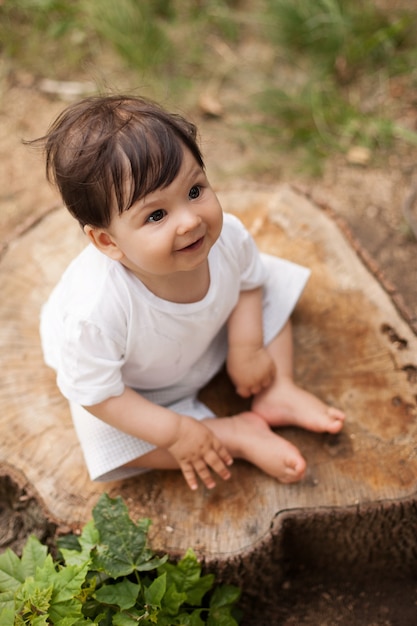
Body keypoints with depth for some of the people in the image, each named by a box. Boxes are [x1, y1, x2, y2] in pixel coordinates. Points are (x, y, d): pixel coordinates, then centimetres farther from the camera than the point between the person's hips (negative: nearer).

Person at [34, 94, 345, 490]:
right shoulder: (96, 311, -45)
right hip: (135, 384, -3)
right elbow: (94, 393, -29)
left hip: (213, 338, 4)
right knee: (108, 443, -25)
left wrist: (247, 348, -16)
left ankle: (277, 392, 1)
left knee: (273, 284, -1)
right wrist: (174, 432, -28)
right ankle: (238, 434, -13)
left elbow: (249, 283, -6)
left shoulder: (227, 236, -31)